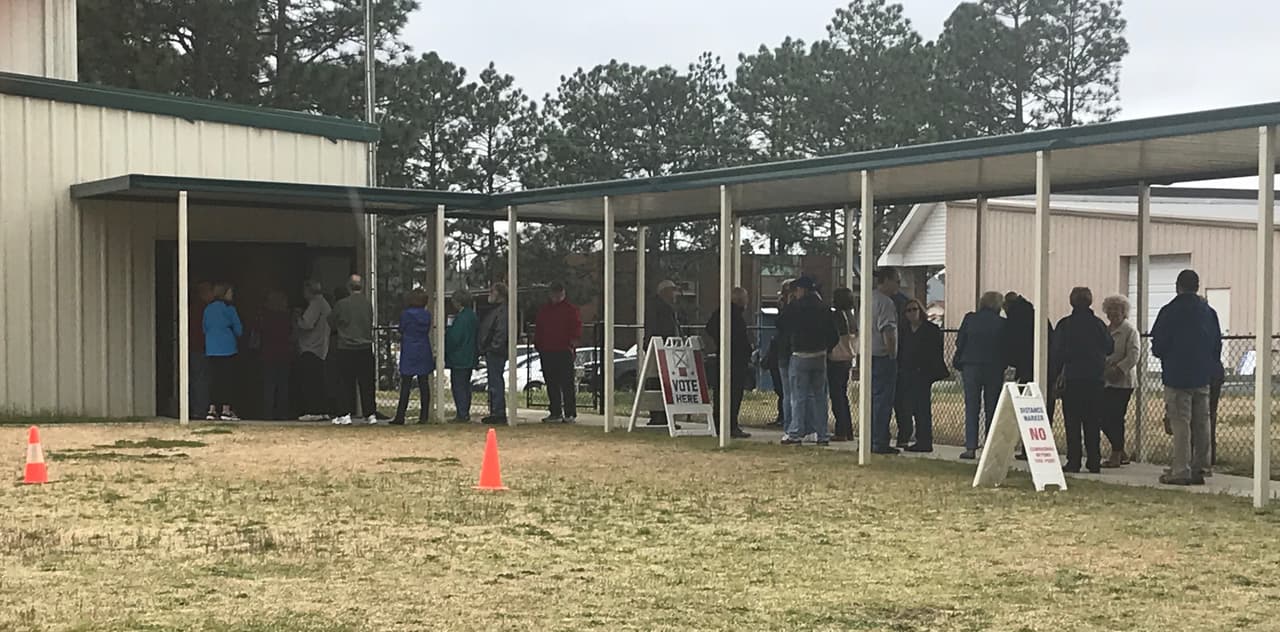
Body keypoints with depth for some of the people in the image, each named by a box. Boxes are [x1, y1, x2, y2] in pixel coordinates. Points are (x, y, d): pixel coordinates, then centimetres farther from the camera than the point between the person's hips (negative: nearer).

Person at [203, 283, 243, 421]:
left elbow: (204, 328, 17)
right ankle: (226, 410, -4)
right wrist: (237, 337, 18)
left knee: (214, 378, 7)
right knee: (227, 378, -2)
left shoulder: (208, 309, 10)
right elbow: (238, 329, -3)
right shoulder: (228, 308, -6)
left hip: (211, 349, 6)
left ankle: (212, 410, 4)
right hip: (227, 348, -6)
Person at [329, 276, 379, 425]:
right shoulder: (368, 304, -1)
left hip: (346, 348, -2)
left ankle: (345, 414, 2)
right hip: (365, 348, 2)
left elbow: (331, 322, 5)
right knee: (366, 382, 7)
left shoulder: (341, 304, -9)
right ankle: (370, 414, 7)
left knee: (345, 383, 5)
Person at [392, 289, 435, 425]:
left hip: (409, 353, -3)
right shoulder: (427, 314, 1)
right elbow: (428, 331, 9)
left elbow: (401, 331, 0)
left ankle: (400, 417, -3)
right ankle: (424, 416, 6)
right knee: (424, 384, 5)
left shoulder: (405, 314, -9)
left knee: (406, 385, -2)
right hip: (424, 353, 3)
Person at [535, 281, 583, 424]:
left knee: (567, 384, -7)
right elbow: (538, 330, 21)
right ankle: (555, 413, 13)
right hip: (546, 352, 5)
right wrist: (537, 344, 12)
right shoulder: (544, 310, 18)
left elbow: (577, 330, -3)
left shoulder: (571, 309, 3)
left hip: (565, 353, -5)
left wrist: (572, 346, -13)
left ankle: (570, 414, -5)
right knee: (551, 385, 7)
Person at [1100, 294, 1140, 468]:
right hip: (1104, 381, 7)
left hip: (1121, 382, -7)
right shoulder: (1105, 330, 16)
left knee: (1115, 418, -5)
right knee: (1104, 418, 7)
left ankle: (1116, 455, 5)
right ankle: (1122, 453, 21)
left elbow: (1133, 356, -15)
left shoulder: (1130, 331, -6)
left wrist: (1118, 370, -23)